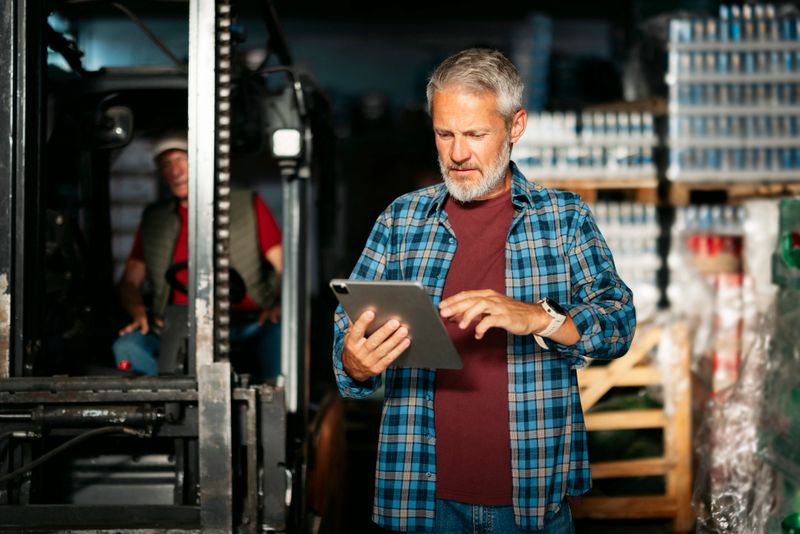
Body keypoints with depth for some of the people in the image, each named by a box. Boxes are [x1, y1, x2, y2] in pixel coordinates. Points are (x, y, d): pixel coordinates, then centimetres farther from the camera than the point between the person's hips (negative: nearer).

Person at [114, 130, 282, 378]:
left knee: (282, 335, -34)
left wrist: (278, 304, -15)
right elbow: (129, 281, 17)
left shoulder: (247, 206, 10)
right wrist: (139, 313, -5)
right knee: (127, 347, -26)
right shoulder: (153, 220, 17)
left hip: (247, 325, -2)